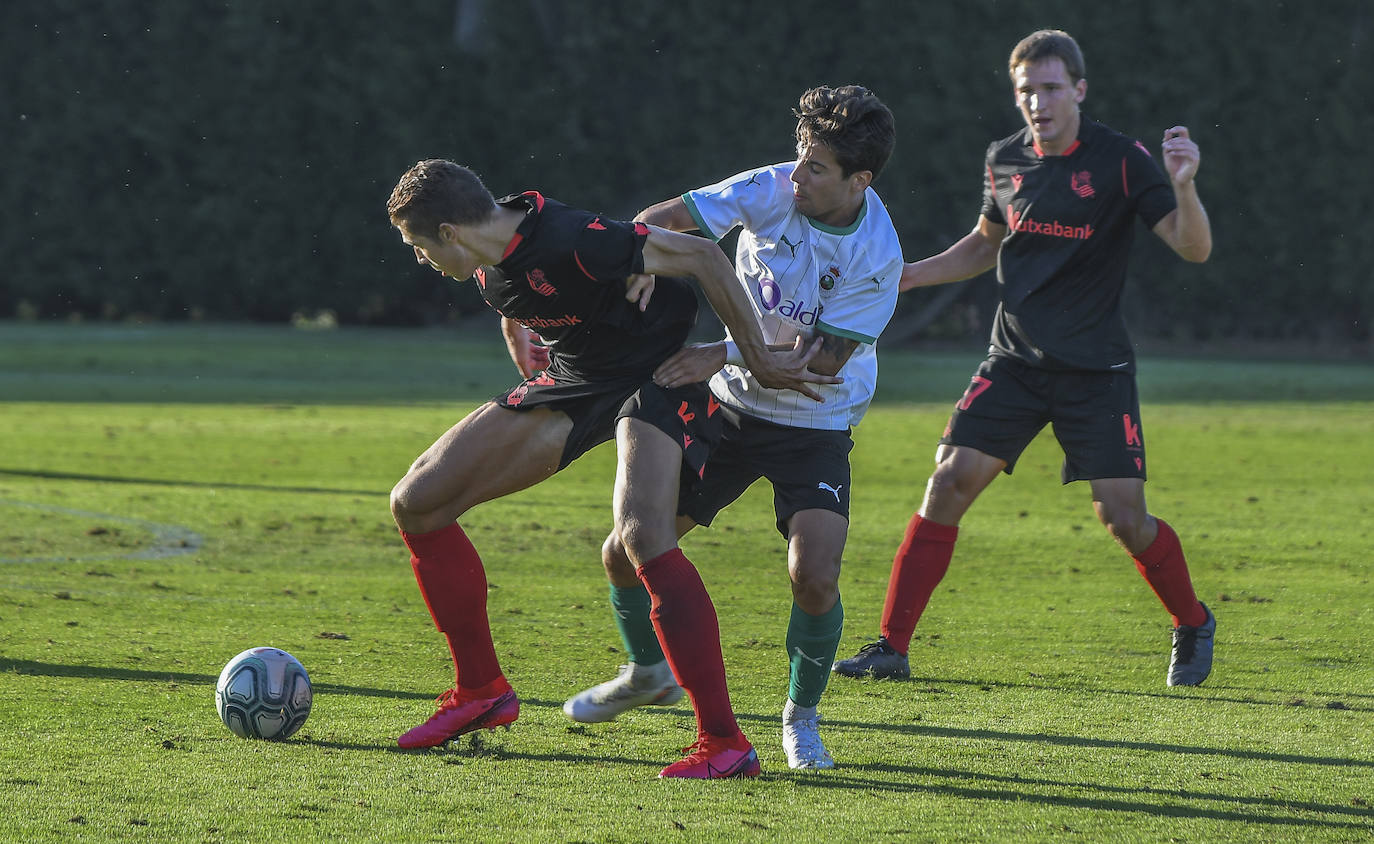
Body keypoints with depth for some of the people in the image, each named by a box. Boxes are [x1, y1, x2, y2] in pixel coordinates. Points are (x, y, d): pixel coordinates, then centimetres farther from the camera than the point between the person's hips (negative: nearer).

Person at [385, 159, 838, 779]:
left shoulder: (570, 241, -31)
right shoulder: (489, 266, -5)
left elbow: (701, 258, -24)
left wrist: (759, 360, -19)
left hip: (660, 375, -9)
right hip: (573, 382, 9)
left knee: (642, 536, -33)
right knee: (417, 503, 2)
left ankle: (726, 744, -28)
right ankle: (481, 692, 14)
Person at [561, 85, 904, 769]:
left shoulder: (877, 256, -21)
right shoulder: (771, 191, -13)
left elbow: (826, 357, -21)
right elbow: (665, 218, -12)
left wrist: (725, 354, -27)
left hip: (815, 425, -3)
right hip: (731, 406, 4)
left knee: (814, 578, -22)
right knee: (625, 550, 1)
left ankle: (801, 717, 6)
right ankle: (648, 673, 32)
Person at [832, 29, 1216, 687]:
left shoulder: (1121, 160, -10)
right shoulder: (1005, 160, 4)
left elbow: (1193, 248, -12)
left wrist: (1183, 187, -30)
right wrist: (911, 274, 10)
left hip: (1096, 367, -4)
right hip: (1015, 359, 4)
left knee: (1122, 516, -7)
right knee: (949, 481, -9)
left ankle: (1193, 626, 20)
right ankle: (891, 646, -3)